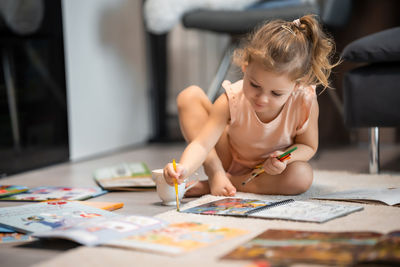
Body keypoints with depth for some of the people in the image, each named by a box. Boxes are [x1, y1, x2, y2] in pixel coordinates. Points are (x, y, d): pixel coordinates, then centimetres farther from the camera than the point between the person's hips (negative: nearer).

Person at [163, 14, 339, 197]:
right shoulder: (232, 100, -31)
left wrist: (285, 158, -34)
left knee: (302, 177, -36)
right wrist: (184, 168, -55)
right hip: (229, 159, 0)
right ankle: (215, 173, -24)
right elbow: (202, 144, -34)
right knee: (190, 96, -18)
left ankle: (232, 182, -23)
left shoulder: (305, 104, -29)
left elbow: (308, 146, -11)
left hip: (270, 168, 0)